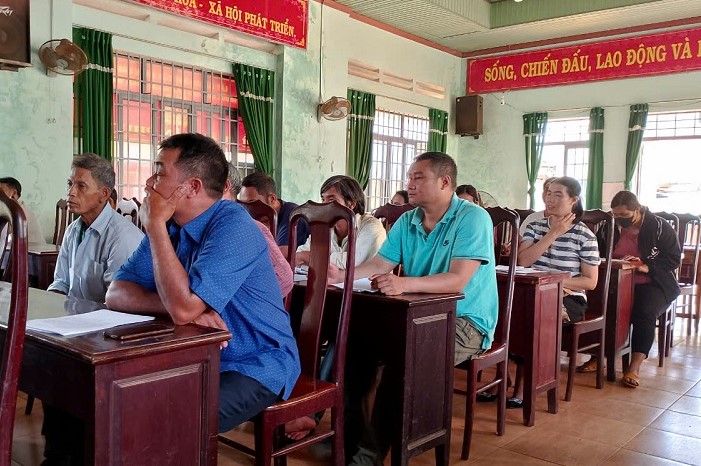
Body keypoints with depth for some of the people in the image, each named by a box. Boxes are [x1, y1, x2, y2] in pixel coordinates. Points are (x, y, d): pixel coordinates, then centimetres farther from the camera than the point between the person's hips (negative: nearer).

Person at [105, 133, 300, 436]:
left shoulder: (233, 226, -21)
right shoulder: (169, 226, 3)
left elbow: (183, 309, -30)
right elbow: (117, 294, -4)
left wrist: (155, 226, -22)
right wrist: (180, 305, -23)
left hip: (255, 367, -7)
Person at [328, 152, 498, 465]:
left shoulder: (473, 218, -14)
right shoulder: (406, 222, 8)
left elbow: (458, 280, -26)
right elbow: (379, 265, 2)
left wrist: (404, 283, -40)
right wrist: (343, 275, -17)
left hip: (465, 322, -7)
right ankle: (349, 437, 0)